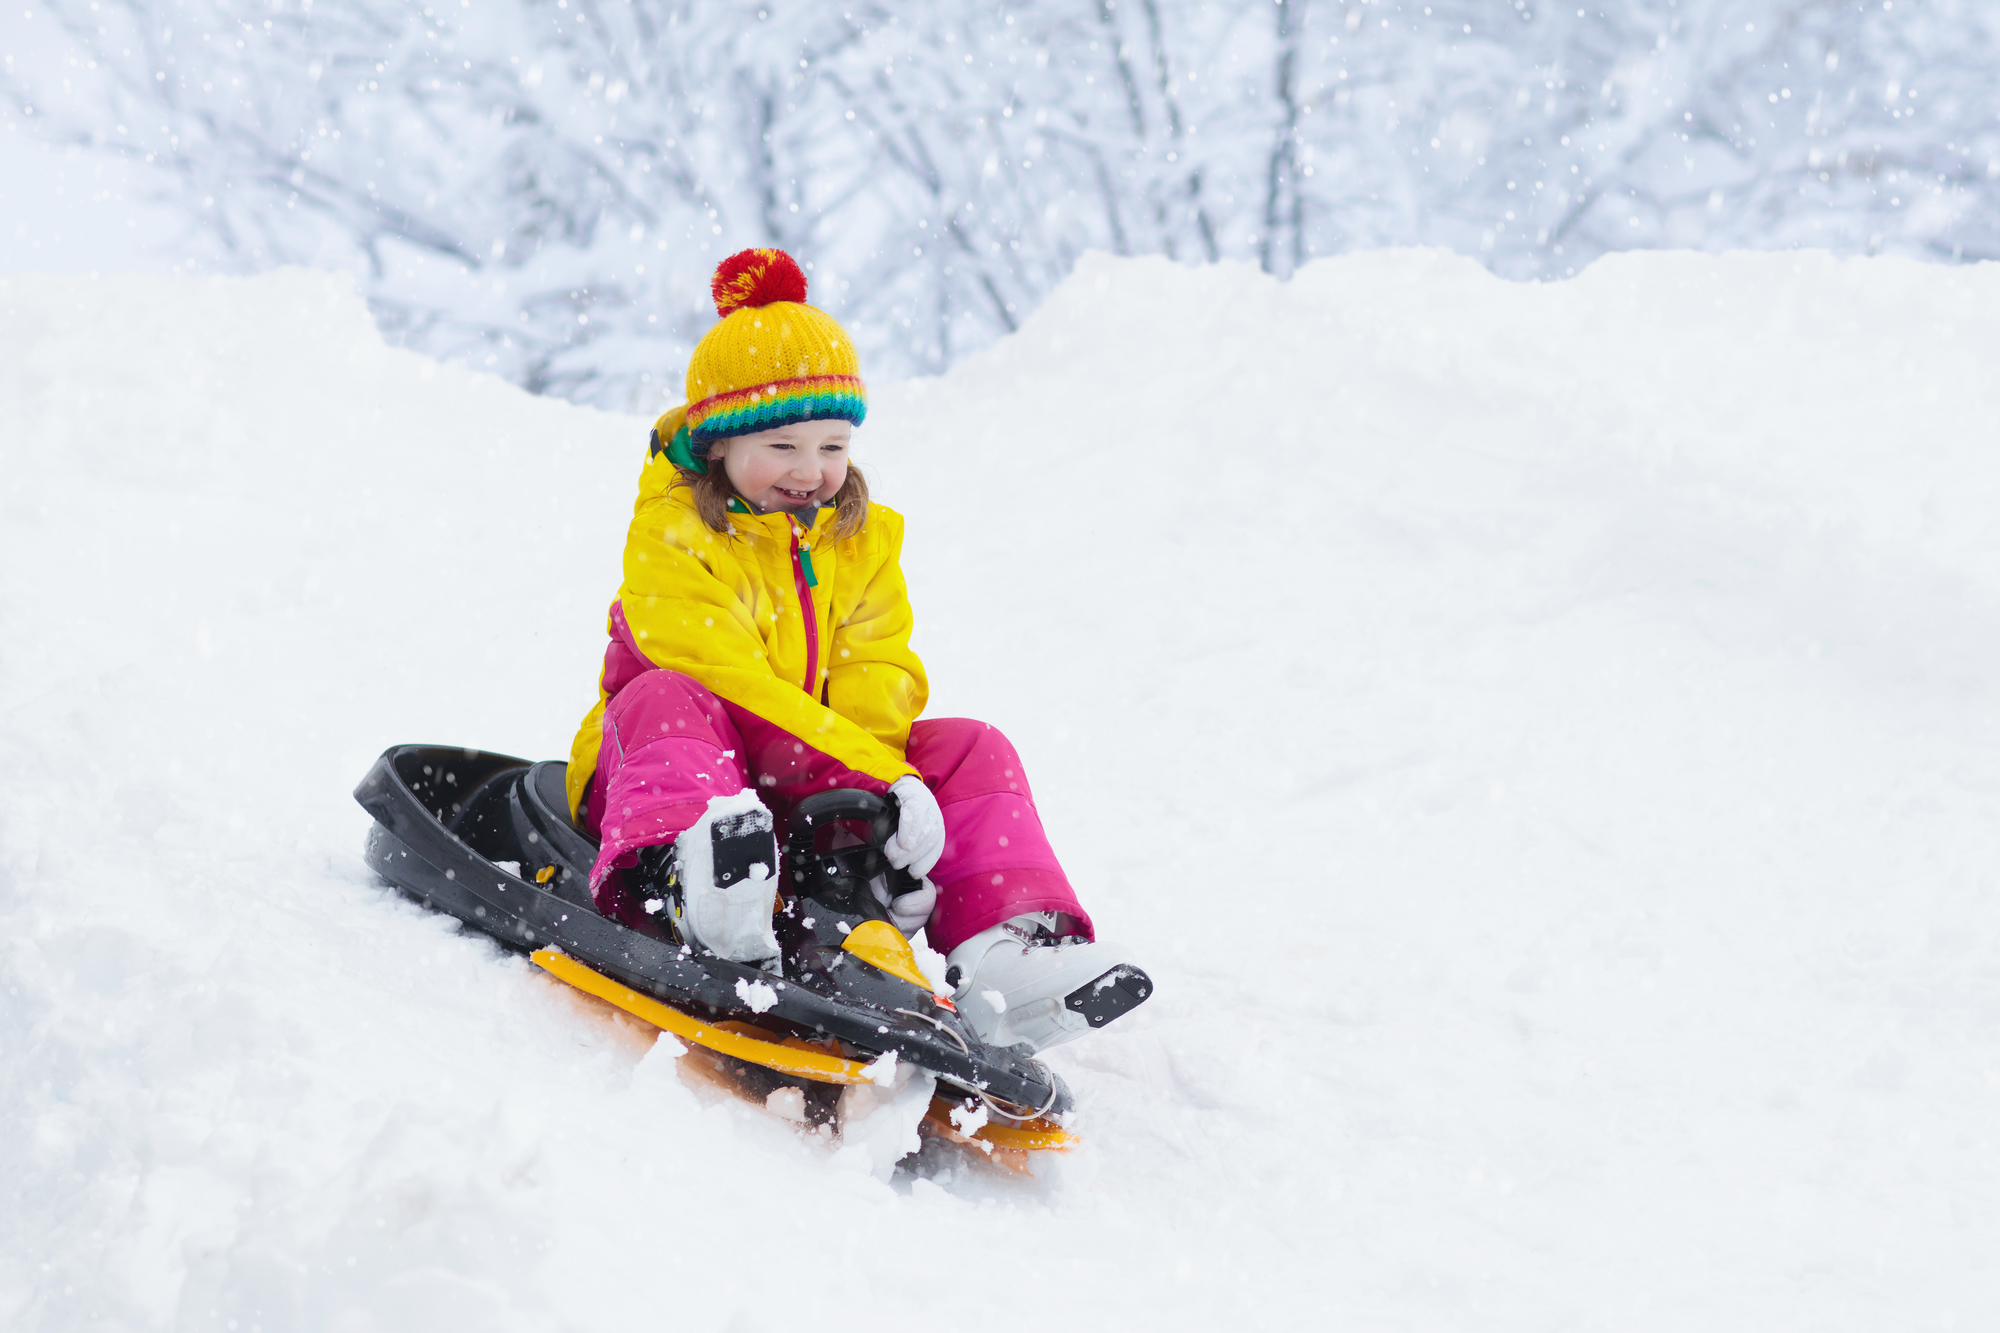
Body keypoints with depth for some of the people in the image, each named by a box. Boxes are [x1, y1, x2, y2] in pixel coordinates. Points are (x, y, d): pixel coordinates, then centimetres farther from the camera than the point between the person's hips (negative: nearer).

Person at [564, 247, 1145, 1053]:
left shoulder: (861, 540, 10)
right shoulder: (673, 536, -11)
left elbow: (879, 677, 0)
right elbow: (720, 674, -24)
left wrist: (882, 780, -24)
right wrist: (869, 769, -34)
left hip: (811, 783, 5)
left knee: (971, 754, -12)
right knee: (669, 702, -36)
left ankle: (1010, 949, -30)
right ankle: (679, 871, -66)